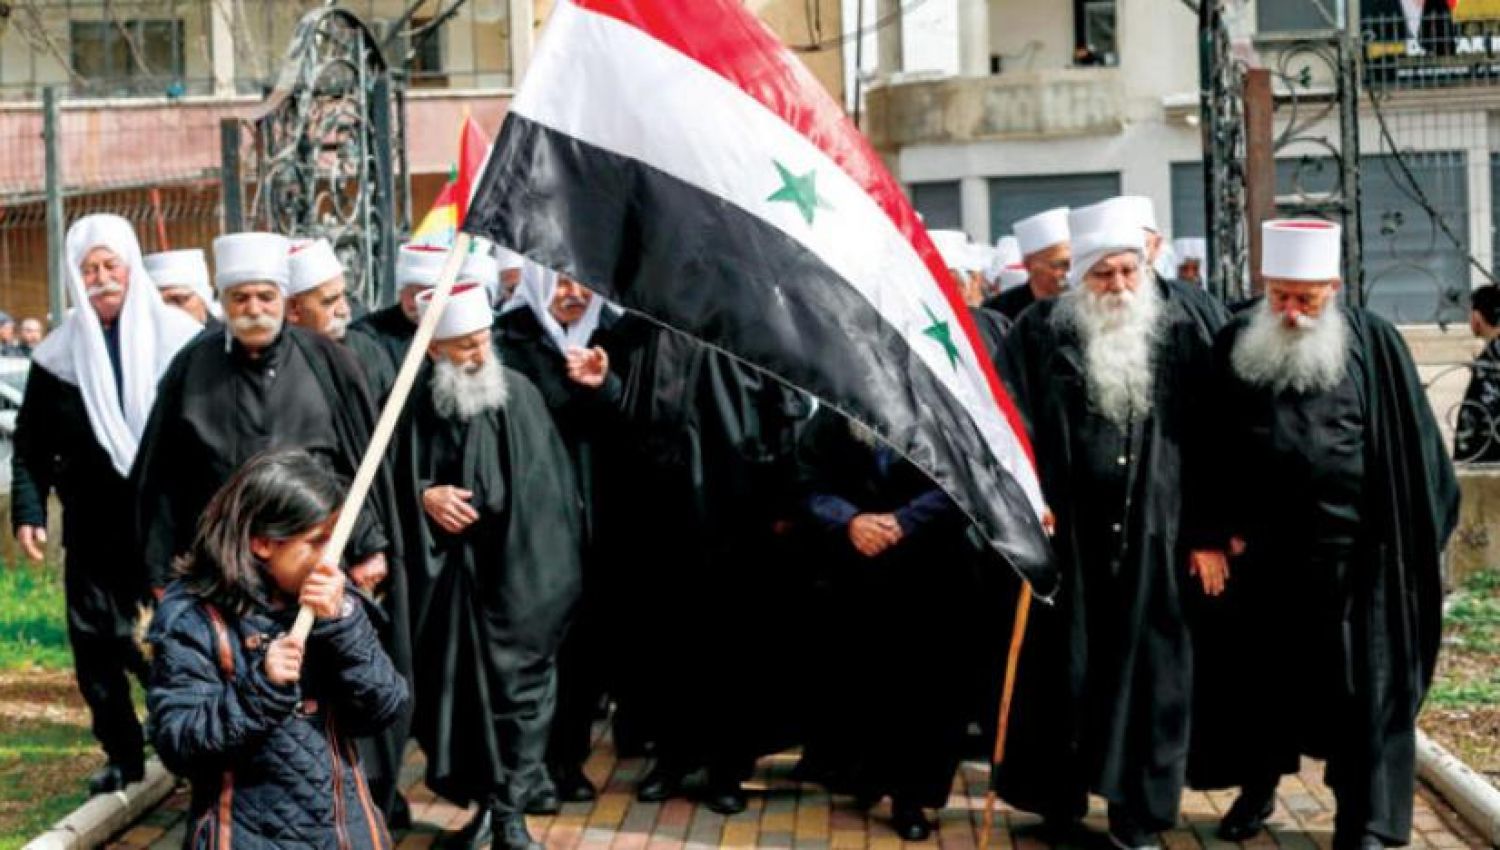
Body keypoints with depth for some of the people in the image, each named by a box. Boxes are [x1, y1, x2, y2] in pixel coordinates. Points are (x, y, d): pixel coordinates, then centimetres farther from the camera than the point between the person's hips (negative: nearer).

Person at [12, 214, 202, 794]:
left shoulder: (179, 339, -3)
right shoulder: (59, 353, 4)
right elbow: (32, 445, 7)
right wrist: (28, 512, -3)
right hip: (94, 529, 3)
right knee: (96, 641, 5)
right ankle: (122, 755, 17)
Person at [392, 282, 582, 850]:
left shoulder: (520, 395, -3)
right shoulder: (412, 402, -2)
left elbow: (549, 488, -1)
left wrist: (552, 574, -6)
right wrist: (422, 494, -11)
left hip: (516, 573, -1)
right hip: (443, 574, 1)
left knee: (516, 687, 0)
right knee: (455, 688, 7)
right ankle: (486, 804, 20)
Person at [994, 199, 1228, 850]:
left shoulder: (1187, 321, 1)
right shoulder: (1042, 331, -1)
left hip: (1153, 533, 0)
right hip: (1067, 533, 0)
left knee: (1146, 666, 5)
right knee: (1064, 662, 9)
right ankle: (1058, 796, 22)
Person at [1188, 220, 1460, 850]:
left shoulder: (1373, 345, -5)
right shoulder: (1235, 345, 1)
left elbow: (1410, 447, -1)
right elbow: (1209, 449, 5)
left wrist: (1413, 542, -3)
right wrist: (1212, 532, -1)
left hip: (1350, 552, -2)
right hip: (1257, 549, 3)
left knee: (1359, 685, 4)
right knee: (1257, 675, 15)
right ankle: (1257, 786, 35)